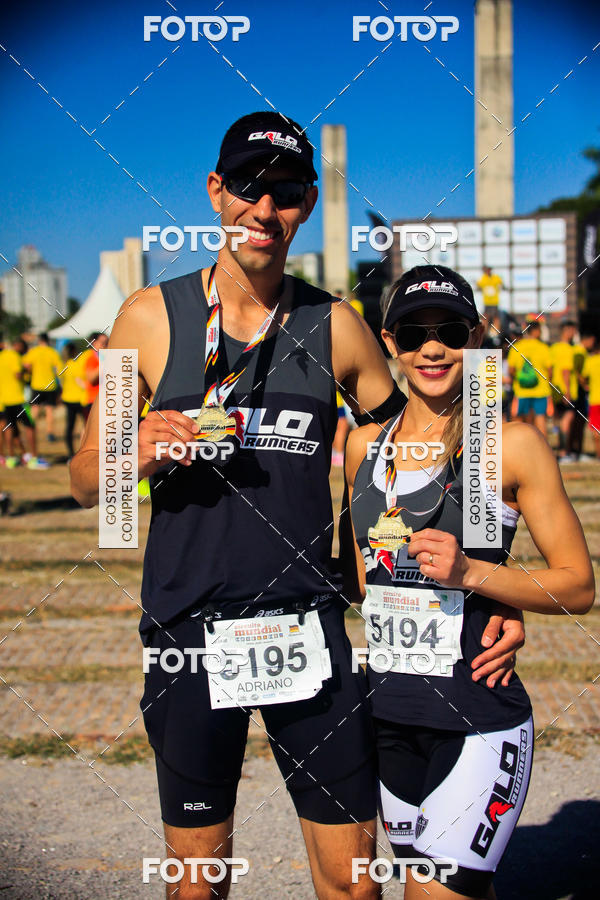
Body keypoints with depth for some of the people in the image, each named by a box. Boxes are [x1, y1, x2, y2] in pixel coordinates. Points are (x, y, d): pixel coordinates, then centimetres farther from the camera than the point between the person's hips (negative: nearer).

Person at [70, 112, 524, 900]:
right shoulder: (150, 319, 1)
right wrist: (136, 455, -16)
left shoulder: (336, 327, 3)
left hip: (310, 631, 1)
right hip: (189, 633, 0)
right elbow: (86, 482, 7)